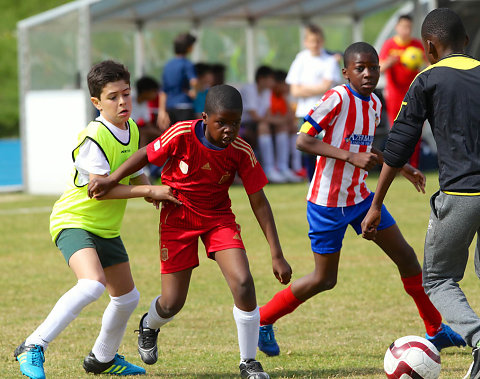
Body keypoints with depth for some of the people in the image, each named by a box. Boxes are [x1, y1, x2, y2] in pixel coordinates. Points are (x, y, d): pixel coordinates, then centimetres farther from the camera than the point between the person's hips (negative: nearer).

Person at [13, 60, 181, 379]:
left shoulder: (131, 129, 5)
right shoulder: (94, 138, -23)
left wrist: (155, 194, 1)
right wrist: (149, 191, -23)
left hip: (107, 228, 9)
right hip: (74, 221, -9)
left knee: (127, 297, 18)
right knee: (92, 284, -32)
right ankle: (33, 348, -26)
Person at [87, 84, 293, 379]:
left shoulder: (242, 152, -20)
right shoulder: (182, 135, -25)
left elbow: (259, 202, -13)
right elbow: (146, 156, -7)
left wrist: (277, 255, -14)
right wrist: (111, 180, -16)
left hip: (218, 216, 1)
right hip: (178, 216, -1)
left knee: (243, 281, -21)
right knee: (173, 303, 1)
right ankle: (149, 325, 42)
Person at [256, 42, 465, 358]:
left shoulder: (374, 104, 6)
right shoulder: (337, 99, -18)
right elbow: (303, 141, -22)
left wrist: (402, 168, 20)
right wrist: (351, 157, -28)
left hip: (360, 196, 7)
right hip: (328, 202, -7)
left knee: (406, 256, 7)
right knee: (324, 279, 0)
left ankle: (436, 331, 18)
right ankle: (262, 321, 17)